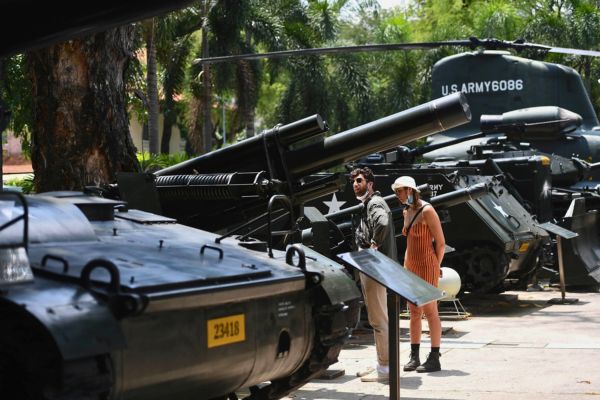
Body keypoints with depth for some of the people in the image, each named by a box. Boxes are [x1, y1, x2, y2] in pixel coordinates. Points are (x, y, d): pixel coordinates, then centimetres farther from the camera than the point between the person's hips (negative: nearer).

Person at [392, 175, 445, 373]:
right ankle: (414, 356, 14)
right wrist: (405, 265, 14)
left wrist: (435, 267, -6)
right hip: (411, 267, 8)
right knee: (414, 312, 9)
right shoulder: (407, 212, 13)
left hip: (426, 267, -8)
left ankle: (434, 358, -1)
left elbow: (441, 242, -10)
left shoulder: (427, 211, -11)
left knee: (430, 312, -4)